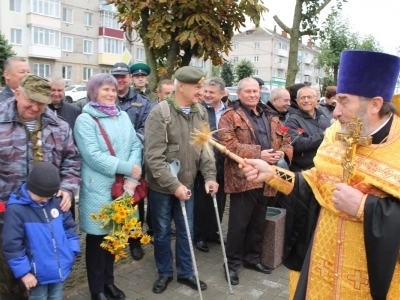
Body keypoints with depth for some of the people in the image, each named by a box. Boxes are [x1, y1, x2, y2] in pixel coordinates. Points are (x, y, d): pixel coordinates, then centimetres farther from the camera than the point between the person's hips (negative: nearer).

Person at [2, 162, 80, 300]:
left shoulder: (56, 202, -2)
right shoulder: (15, 210, -18)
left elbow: (69, 226, 9)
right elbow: (12, 245, -17)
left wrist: (72, 251, 4)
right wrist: (23, 272, -15)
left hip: (61, 268, 5)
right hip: (38, 273, -5)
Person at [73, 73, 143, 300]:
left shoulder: (123, 116, 10)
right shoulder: (85, 120, -7)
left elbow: (136, 146, 3)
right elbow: (93, 156, -17)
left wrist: (132, 178, -12)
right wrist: (128, 168, -17)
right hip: (97, 189, -5)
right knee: (98, 238, 8)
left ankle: (109, 281, 34)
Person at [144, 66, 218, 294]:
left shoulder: (201, 112, -1)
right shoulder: (160, 112, -18)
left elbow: (206, 148, 3)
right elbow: (154, 157, -21)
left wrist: (210, 176, -8)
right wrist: (173, 184, -23)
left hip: (187, 183, 5)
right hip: (161, 186, -4)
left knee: (186, 231, 16)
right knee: (162, 232, 13)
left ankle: (185, 273, 35)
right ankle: (165, 273, 34)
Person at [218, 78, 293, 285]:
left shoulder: (270, 117, 17)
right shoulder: (230, 117, -3)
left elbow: (286, 140, 16)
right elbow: (228, 145, -16)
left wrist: (283, 153, -7)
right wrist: (258, 154, -21)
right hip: (243, 178, -6)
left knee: (258, 222, 17)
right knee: (239, 223, 2)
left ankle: (252, 258, 33)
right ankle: (232, 263, 17)